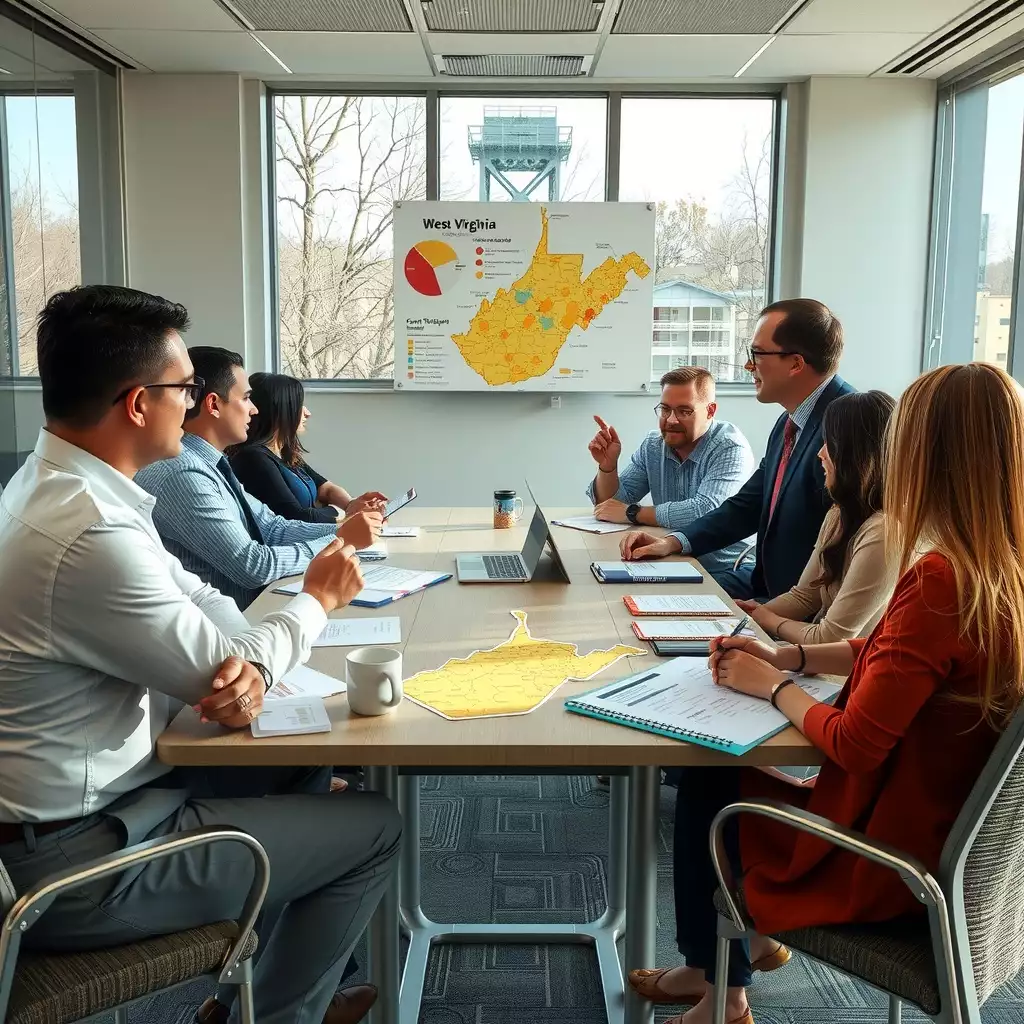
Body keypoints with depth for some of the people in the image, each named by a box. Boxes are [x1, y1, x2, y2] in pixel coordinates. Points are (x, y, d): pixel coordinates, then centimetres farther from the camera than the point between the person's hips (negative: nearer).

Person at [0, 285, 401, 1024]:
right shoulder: (89, 533, -30)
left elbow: (195, 602, 6)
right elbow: (215, 671, -19)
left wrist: (251, 670, -15)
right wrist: (318, 600, -2)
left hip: (83, 797, 9)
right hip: (72, 861, -9)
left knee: (297, 768, 23)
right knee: (375, 829, 2)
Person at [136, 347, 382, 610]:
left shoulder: (209, 464, 8)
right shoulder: (182, 475, -21)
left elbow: (271, 528, 8)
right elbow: (253, 566, -23)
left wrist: (342, 528, -3)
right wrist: (341, 540, -15)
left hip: (254, 605, 8)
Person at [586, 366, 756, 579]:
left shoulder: (730, 449, -15)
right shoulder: (653, 445, 4)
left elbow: (704, 511, -29)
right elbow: (611, 502, 7)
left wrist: (632, 513, -20)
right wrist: (607, 466, -14)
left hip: (727, 572, -6)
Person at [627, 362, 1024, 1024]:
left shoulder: (938, 581, -31)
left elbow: (852, 745, -26)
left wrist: (774, 688, -9)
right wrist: (791, 658, 4)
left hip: (888, 860, -7)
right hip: (952, 835, 8)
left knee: (705, 791, 15)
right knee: (720, 775, 19)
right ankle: (737, 956, 36)